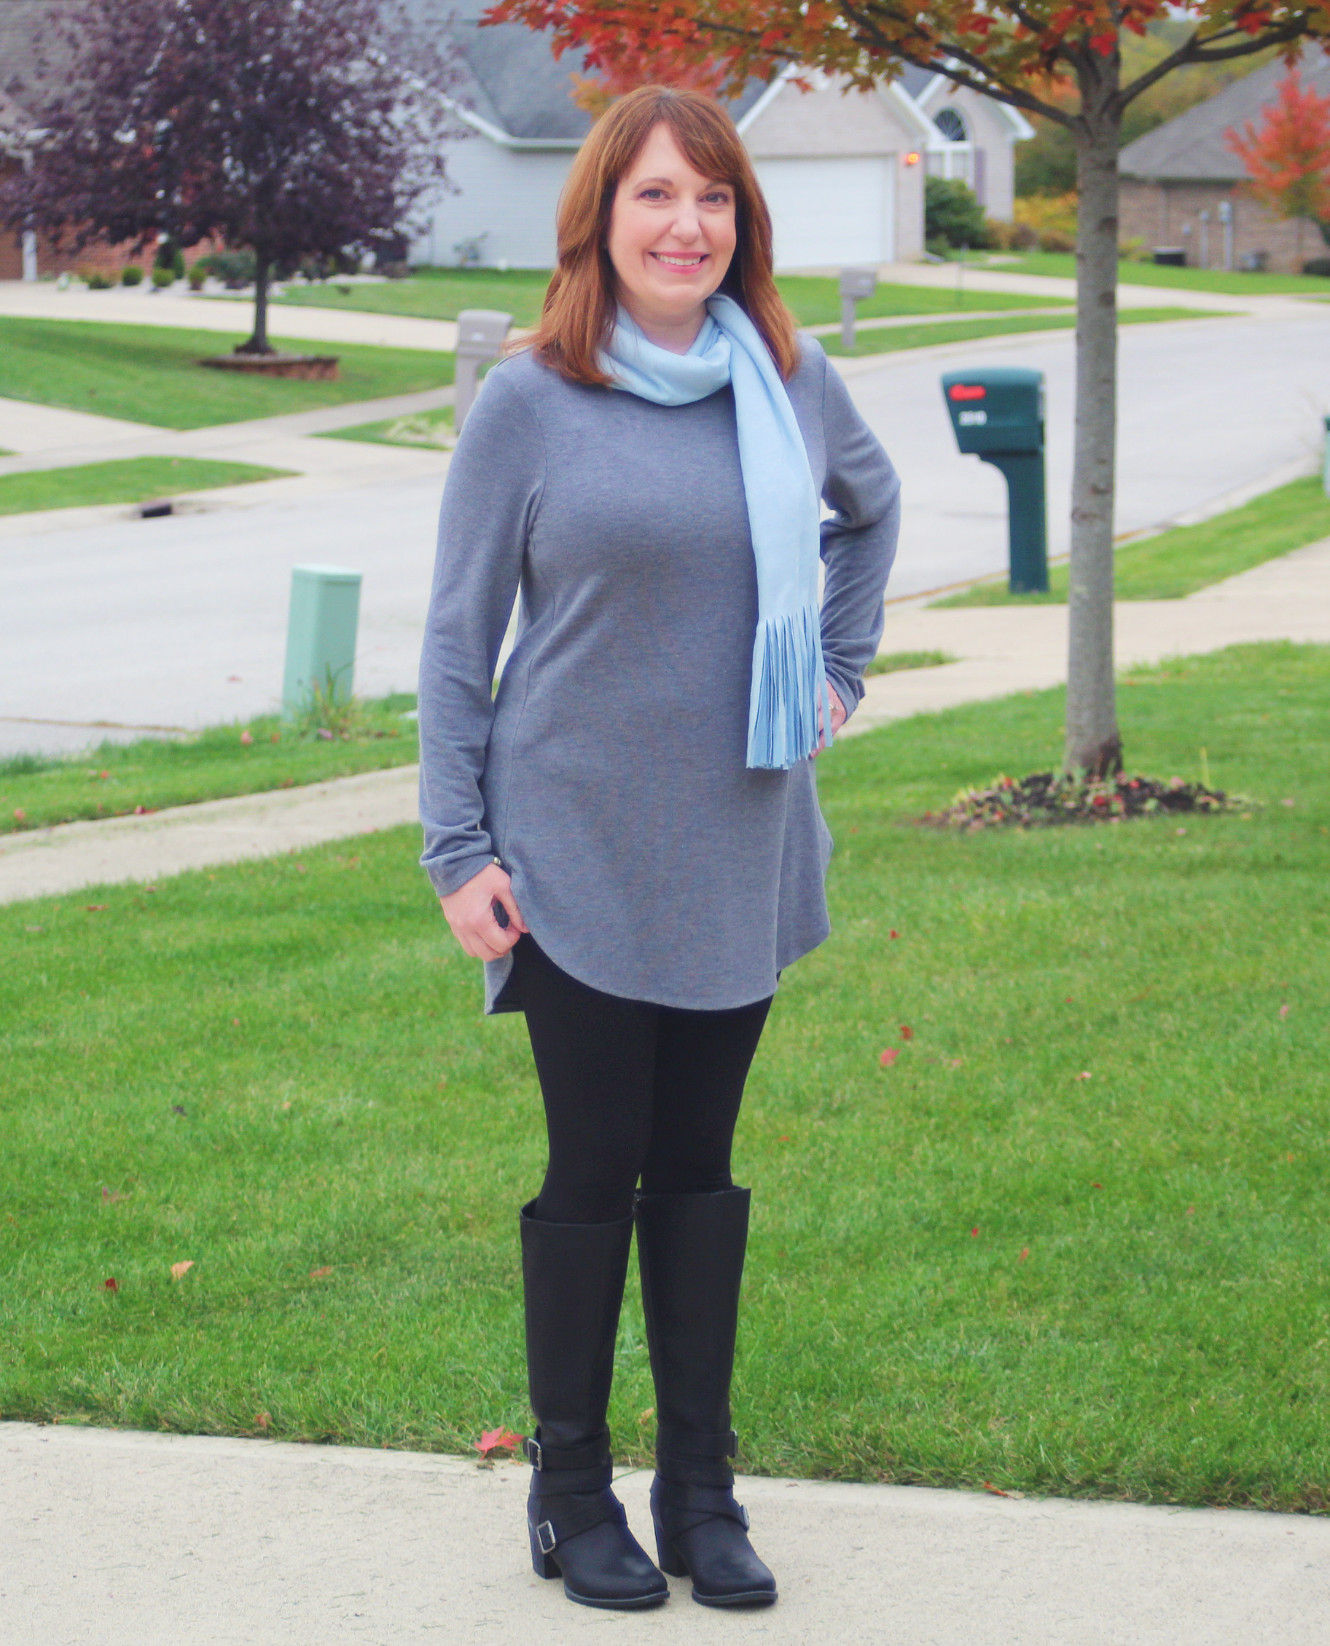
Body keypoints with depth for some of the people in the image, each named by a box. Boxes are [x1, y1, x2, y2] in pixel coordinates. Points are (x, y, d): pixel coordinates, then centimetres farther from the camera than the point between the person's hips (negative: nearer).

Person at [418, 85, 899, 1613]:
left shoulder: (791, 383, 3)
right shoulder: (526, 402, -7)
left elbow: (869, 504, 26)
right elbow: (457, 634, -3)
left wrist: (838, 671, 16)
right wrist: (456, 849, -7)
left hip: (737, 857, 4)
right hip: (580, 865, -3)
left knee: (700, 1169, 10)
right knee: (595, 1172, 2)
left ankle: (700, 1488, 18)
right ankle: (570, 1491, 15)